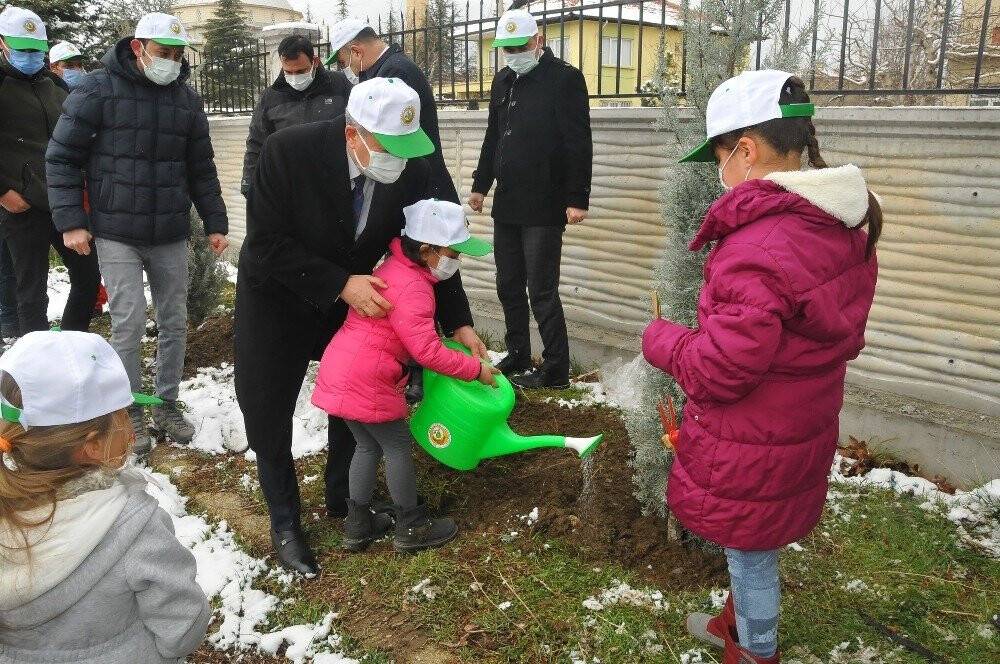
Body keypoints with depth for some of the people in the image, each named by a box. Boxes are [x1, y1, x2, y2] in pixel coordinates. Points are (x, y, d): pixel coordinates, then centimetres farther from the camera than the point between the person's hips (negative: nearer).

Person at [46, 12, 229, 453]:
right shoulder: (99, 89, -4)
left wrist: (215, 224, 10)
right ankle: (129, 415, 10)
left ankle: (167, 405, 23)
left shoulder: (186, 98, 8)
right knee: (129, 324, -6)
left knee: (175, 322, 7)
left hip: (171, 235, 4)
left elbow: (201, 168, 14)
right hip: (116, 234, -4)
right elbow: (62, 157, -3)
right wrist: (70, 221, -10)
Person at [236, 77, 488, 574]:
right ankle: (284, 523, 25)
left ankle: (342, 498, 37)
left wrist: (459, 323, -11)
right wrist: (341, 285, -33)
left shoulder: (411, 170, -20)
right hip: (276, 298, -3)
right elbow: (266, 244, -27)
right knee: (268, 415, 4)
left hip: (351, 298, 3)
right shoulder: (289, 151, -31)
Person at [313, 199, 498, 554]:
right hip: (366, 382, -10)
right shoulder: (412, 288, -19)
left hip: (341, 373, 10)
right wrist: (475, 368, -12)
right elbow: (427, 352, -21)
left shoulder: (396, 270, 13)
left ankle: (358, 525, 29)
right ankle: (412, 528, 18)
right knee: (398, 447, 5)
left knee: (368, 445, 19)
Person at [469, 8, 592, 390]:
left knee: (542, 292, -5)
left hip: (544, 208, -7)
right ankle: (517, 357, 25)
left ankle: (555, 370, 5)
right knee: (508, 287, 12)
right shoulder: (503, 81, 15)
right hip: (506, 204, 8)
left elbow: (579, 144, -12)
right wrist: (480, 185, 23)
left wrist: (577, 199, -17)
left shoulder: (565, 79, -7)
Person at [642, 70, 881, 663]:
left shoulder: (760, 248, -32)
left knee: (750, 550, 15)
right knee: (757, 545, 28)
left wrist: (660, 339, -10)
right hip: (806, 429, 9)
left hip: (752, 446, -9)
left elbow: (716, 372, -28)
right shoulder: (844, 227, -2)